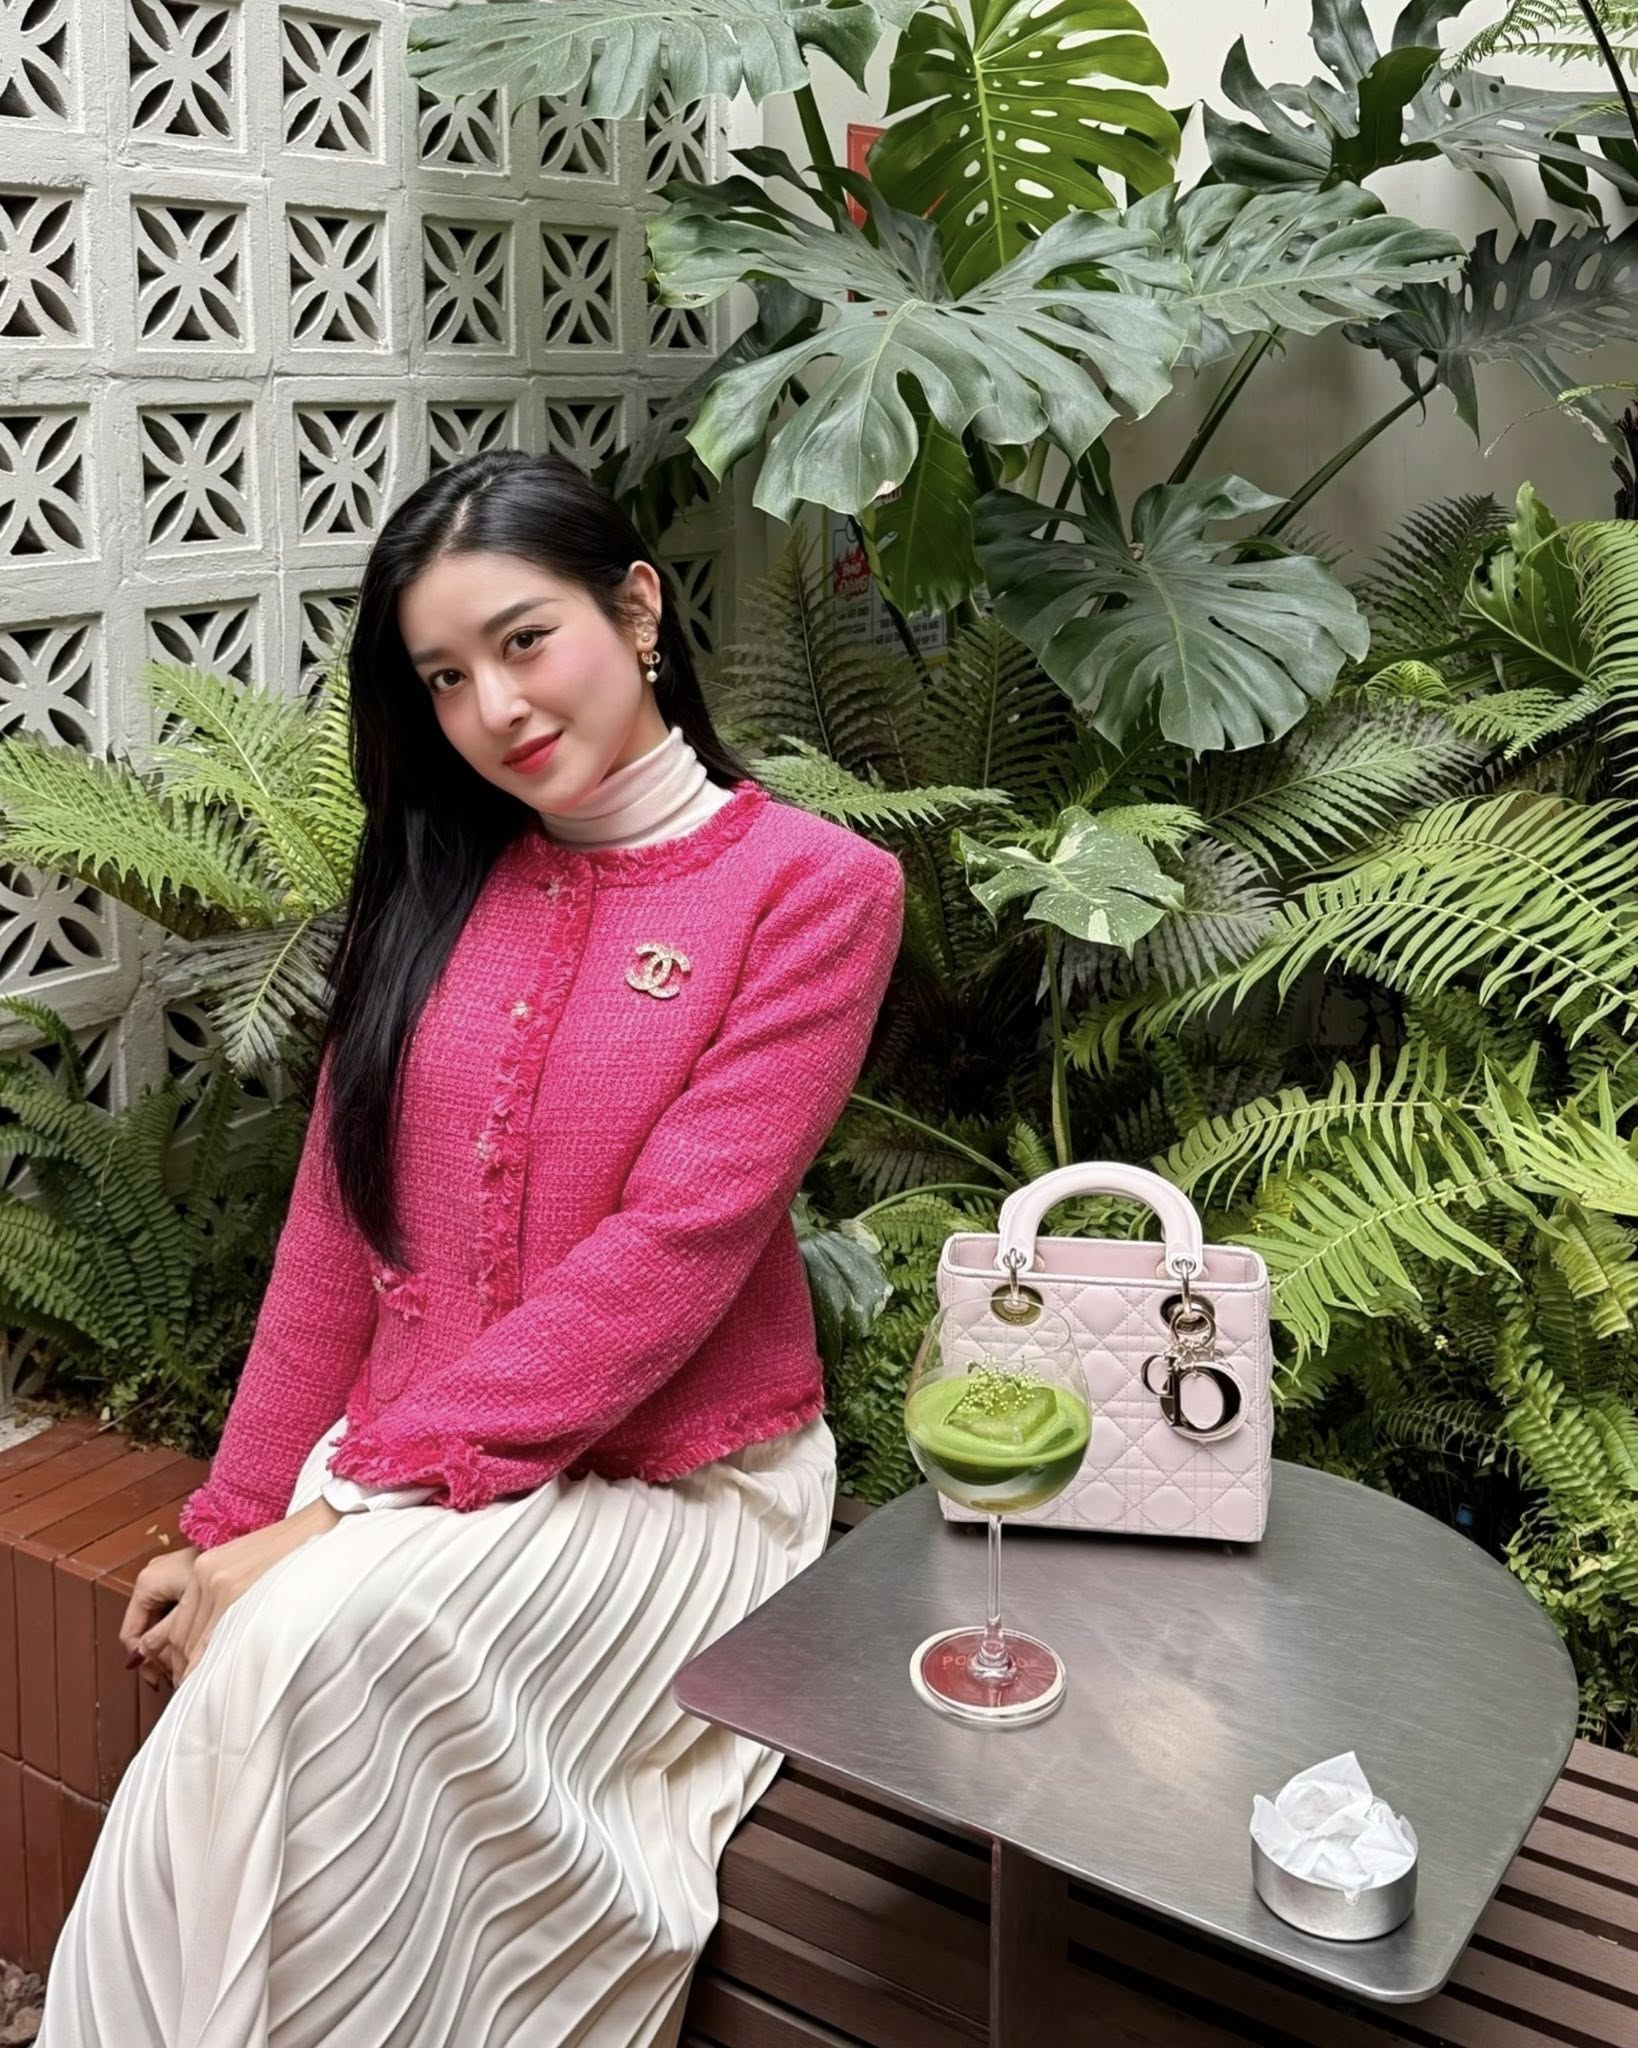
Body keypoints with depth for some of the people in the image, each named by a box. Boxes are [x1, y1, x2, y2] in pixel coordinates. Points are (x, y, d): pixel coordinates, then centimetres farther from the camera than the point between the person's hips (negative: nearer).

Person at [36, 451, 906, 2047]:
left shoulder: (812, 886, -6)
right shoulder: (436, 882, 11)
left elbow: (667, 1250, -15)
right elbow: (336, 1227, 9)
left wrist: (347, 1509, -19)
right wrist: (234, 1519, 1)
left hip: (671, 1485, -4)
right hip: (391, 1471, 4)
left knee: (329, 1628, -31)